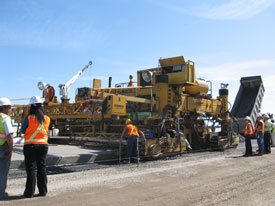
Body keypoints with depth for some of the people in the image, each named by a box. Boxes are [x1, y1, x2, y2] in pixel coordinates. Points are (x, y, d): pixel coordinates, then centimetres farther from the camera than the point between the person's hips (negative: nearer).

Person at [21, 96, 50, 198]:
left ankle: (30, 192, 8)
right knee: (42, 167, 11)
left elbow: (23, 131, 1)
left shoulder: (28, 118, -11)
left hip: (30, 145, -4)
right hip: (43, 145, 4)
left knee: (30, 168, 4)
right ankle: (43, 191, 15)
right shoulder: (47, 119, 1)